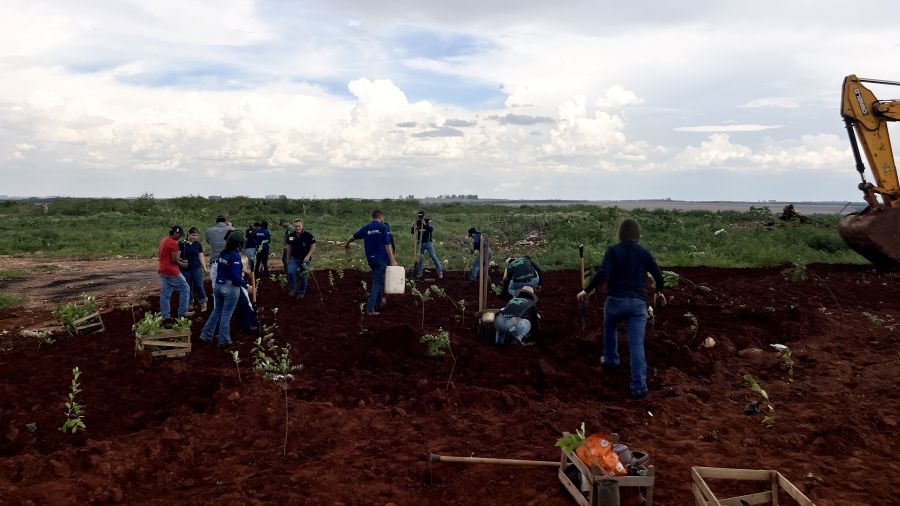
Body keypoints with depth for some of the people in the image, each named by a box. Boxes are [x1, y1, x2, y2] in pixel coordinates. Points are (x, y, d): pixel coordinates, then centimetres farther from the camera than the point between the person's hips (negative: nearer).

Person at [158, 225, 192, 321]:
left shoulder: (164, 240, 13)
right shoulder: (173, 243, -17)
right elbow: (174, 260, -18)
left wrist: (181, 260, 12)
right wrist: (182, 264, -1)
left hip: (163, 271, 9)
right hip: (172, 272, -9)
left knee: (165, 293, 9)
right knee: (185, 289, 3)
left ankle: (165, 316, 11)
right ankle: (182, 312, 3)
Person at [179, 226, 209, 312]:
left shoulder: (198, 244, 5)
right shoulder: (182, 244, -4)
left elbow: (201, 256, 6)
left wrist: (205, 268, 1)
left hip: (197, 268, 1)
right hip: (185, 269, -1)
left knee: (198, 286, -5)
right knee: (187, 287, 6)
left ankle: (203, 303, 9)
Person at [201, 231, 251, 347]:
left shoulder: (223, 253, 4)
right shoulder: (235, 256, -20)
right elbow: (235, 276, -25)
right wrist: (246, 285, -17)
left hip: (218, 286, 7)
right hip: (231, 288, -7)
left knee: (217, 310, 21)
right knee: (226, 314, 3)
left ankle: (206, 335, 24)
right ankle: (224, 340, 12)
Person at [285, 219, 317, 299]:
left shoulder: (308, 235, -14)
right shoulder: (290, 236, -4)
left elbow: (313, 247, -9)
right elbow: (289, 247, 7)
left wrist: (308, 256, -21)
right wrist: (288, 259, 10)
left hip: (305, 259, -1)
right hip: (294, 258, 1)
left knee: (304, 276, 8)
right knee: (290, 272, -22)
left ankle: (301, 292, 27)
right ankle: (293, 288, -2)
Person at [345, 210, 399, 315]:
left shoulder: (365, 228, 9)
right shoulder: (384, 227, -6)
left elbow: (354, 237, 25)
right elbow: (387, 244, -14)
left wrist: (347, 244, 46)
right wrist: (392, 260, -16)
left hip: (370, 259, 5)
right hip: (381, 259, -5)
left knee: (377, 279, 27)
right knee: (377, 282, -4)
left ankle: (378, 299, 33)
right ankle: (370, 309, -7)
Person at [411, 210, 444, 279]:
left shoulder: (429, 222, -6)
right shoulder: (417, 222, 3)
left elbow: (431, 229, -24)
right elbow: (413, 232, 0)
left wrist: (425, 224, -37)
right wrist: (413, 227, -20)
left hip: (428, 242, -4)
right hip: (420, 243, 4)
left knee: (433, 256, -6)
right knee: (419, 258, 7)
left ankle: (440, 271, -1)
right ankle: (419, 273, 18)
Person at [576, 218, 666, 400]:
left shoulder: (613, 250, -2)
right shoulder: (644, 252, 7)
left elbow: (602, 274, -15)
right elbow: (658, 275, 7)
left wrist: (586, 290, -4)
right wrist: (659, 291, 27)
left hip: (615, 300, -1)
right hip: (637, 303, 1)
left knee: (609, 327, 32)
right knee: (636, 345, -3)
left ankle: (610, 359, 47)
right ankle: (639, 387, -9)